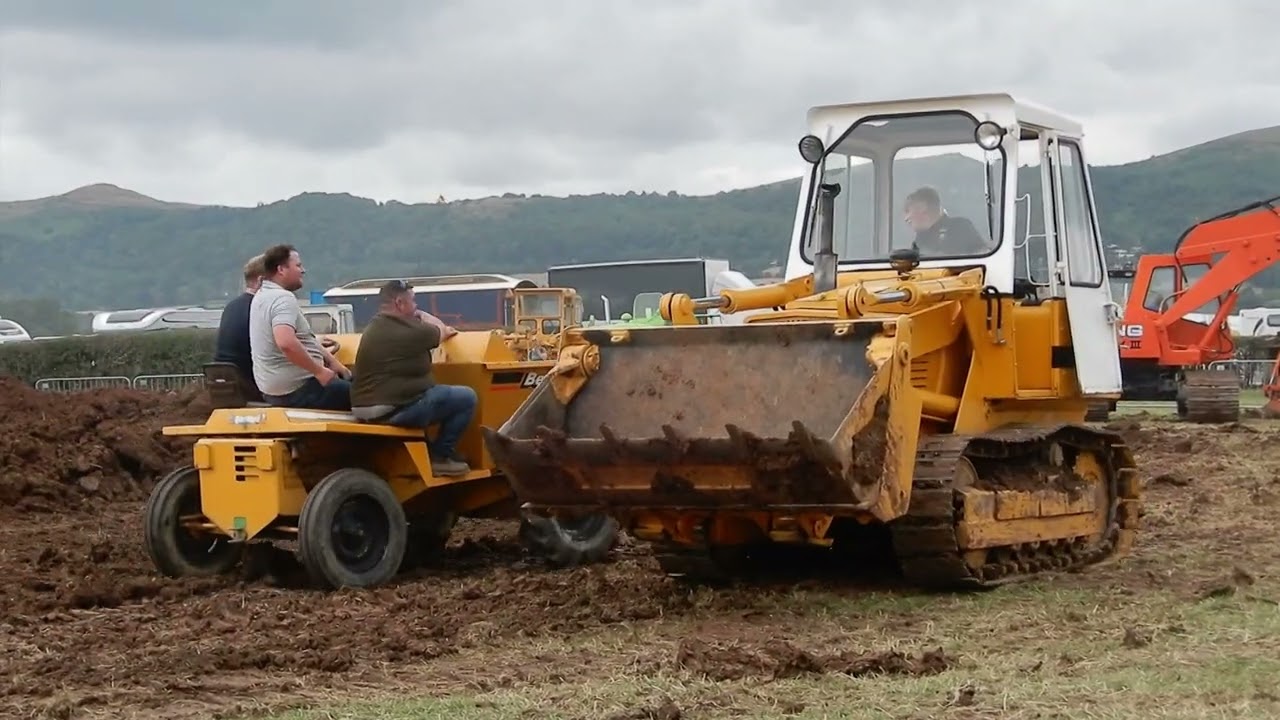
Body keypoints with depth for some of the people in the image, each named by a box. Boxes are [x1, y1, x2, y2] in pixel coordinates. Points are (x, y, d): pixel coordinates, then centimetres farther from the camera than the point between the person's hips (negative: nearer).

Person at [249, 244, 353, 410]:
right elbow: (286, 343, -36)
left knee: (349, 382, 23)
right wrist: (319, 371, -25)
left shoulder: (263, 295, 13)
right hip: (297, 391, -11)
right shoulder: (283, 298, -19)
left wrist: (331, 360, 13)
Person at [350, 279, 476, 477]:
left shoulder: (374, 327, 15)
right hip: (395, 410, -10)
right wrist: (421, 315, 24)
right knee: (466, 398, -5)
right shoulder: (408, 331, -14)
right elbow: (440, 331, 8)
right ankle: (440, 456, 4)